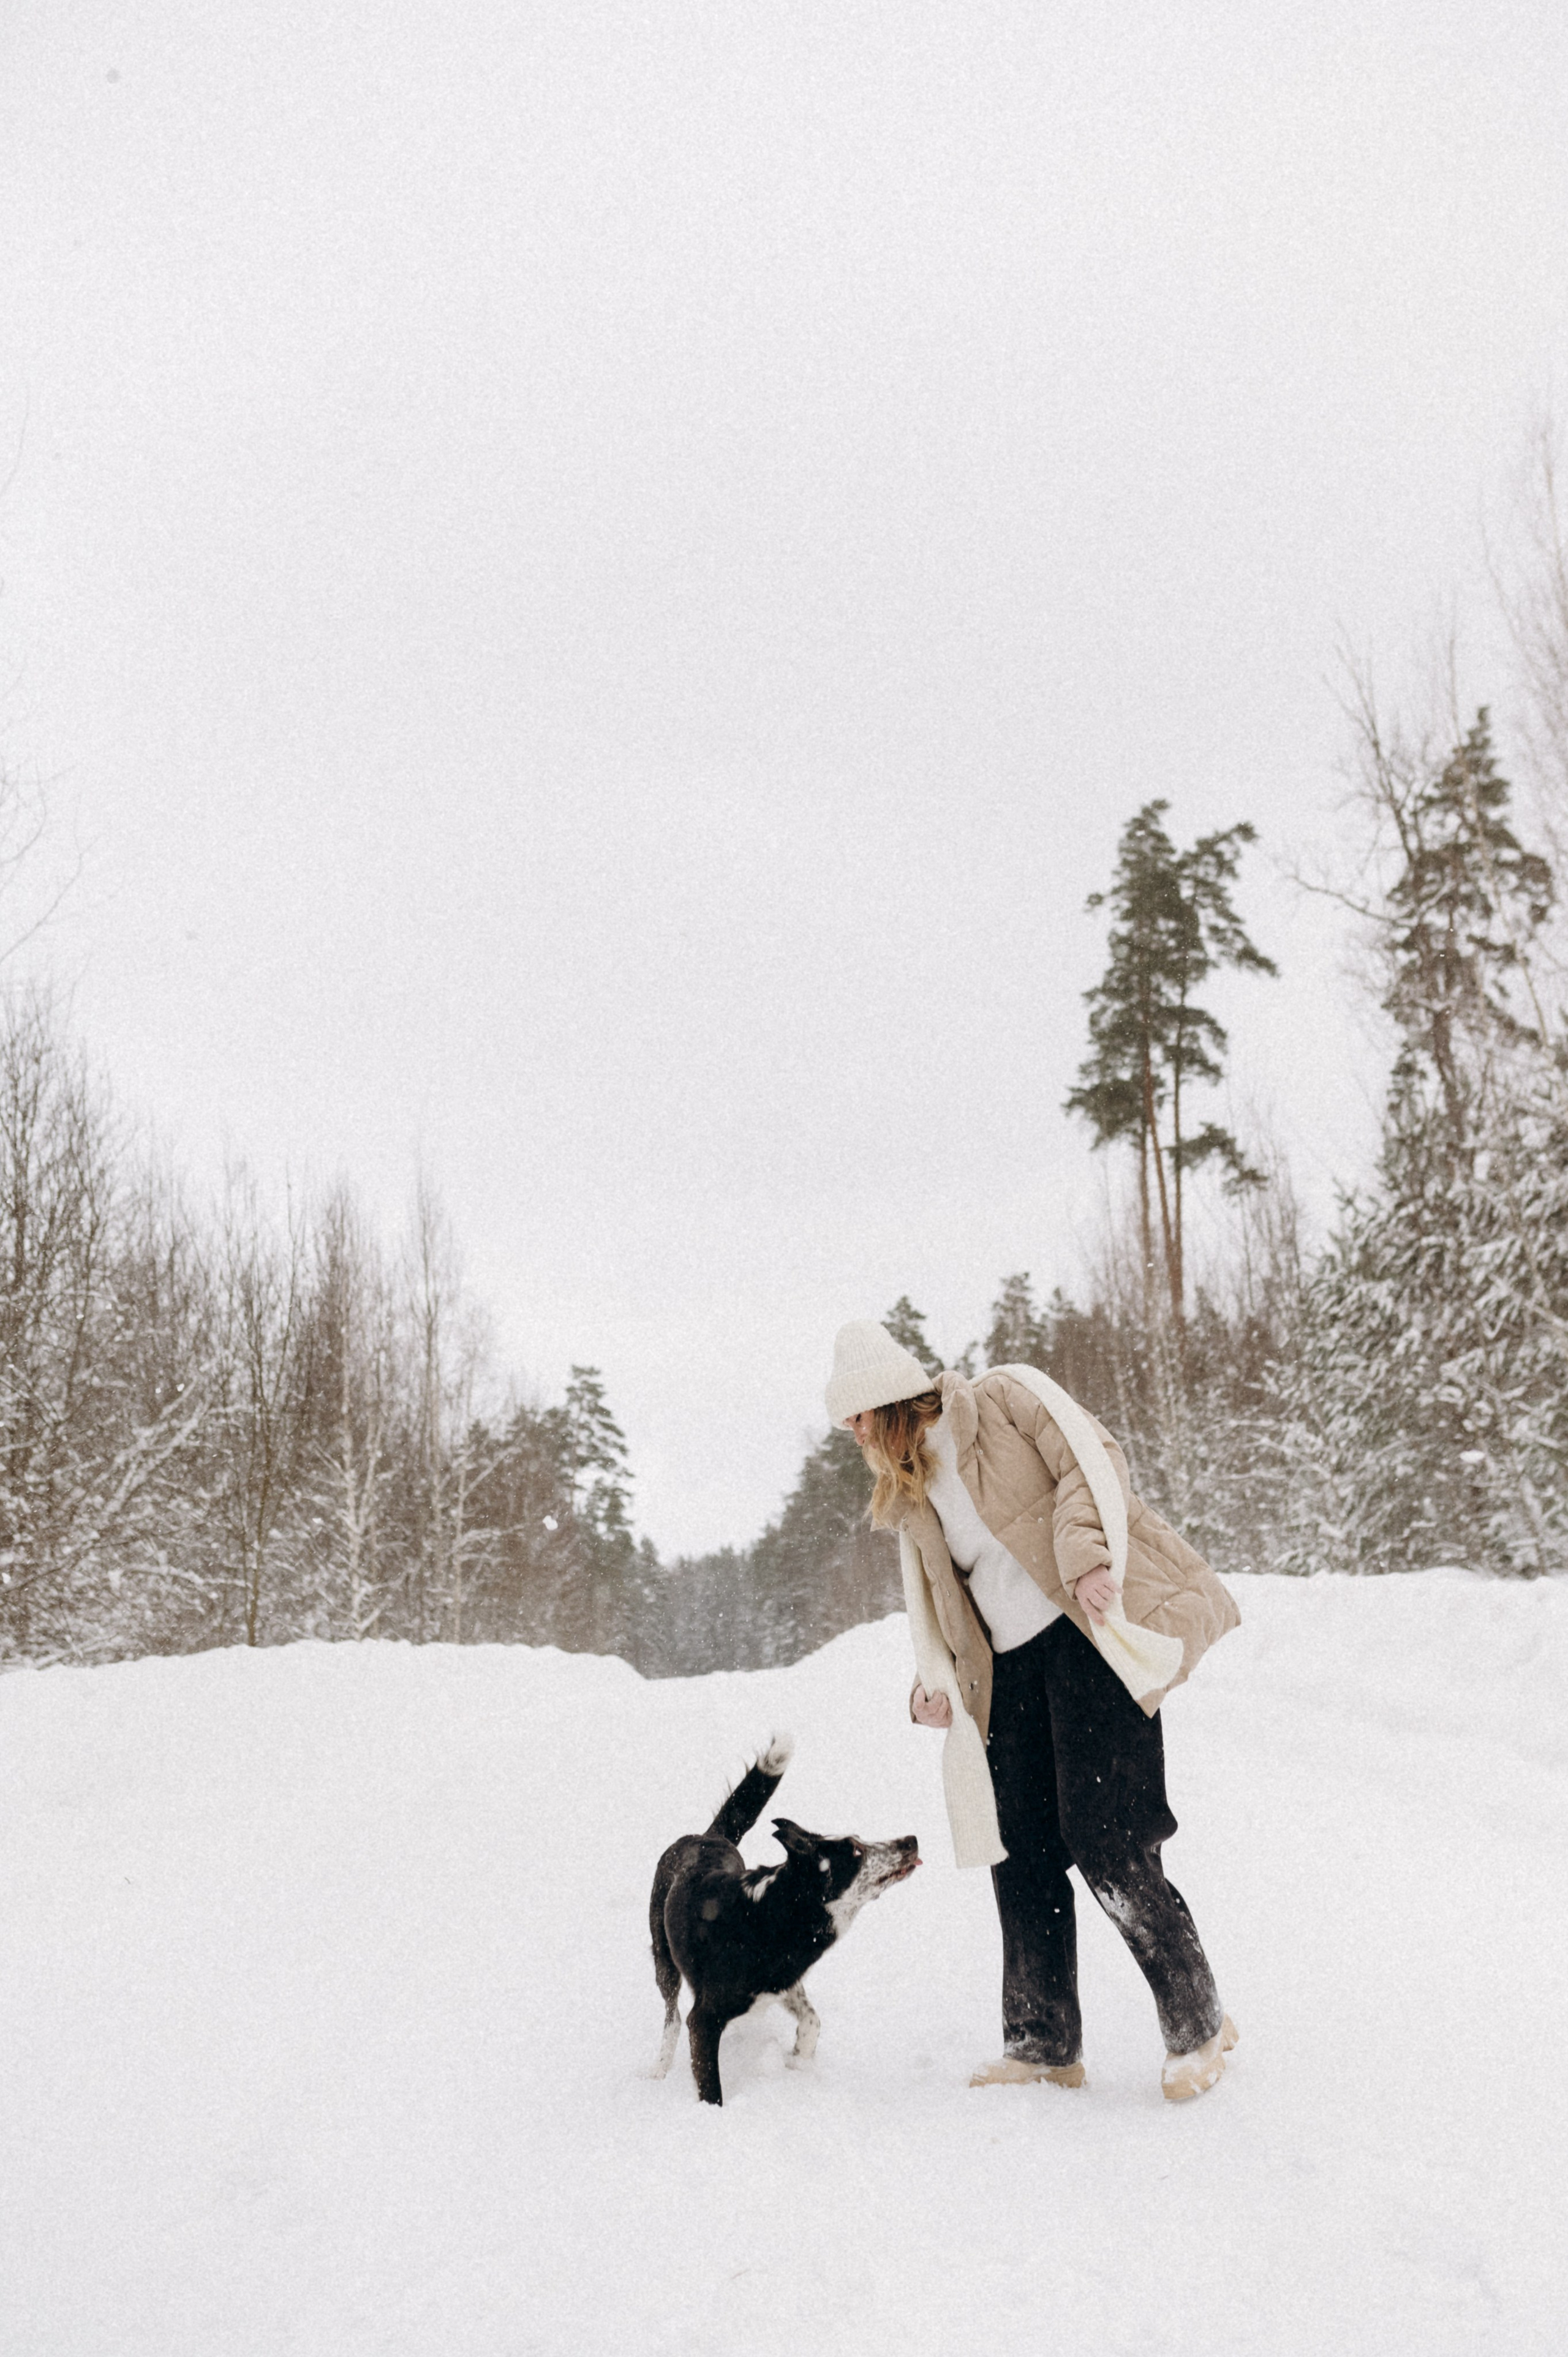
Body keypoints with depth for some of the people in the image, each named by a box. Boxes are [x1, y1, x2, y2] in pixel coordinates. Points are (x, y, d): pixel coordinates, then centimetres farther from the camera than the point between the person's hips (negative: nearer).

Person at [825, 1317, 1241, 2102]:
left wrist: (1088, 1558, -22)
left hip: (1087, 1634, -7)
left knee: (1102, 1838, -11)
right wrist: (936, 1682, 5)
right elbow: (935, 1604, 23)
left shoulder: (1008, 1398, 1)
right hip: (1011, 1666, 7)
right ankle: (1043, 2044, 19)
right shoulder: (907, 1498, 20)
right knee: (1021, 1852, 5)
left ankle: (1199, 2026, 5)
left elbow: (1090, 1461, -8)